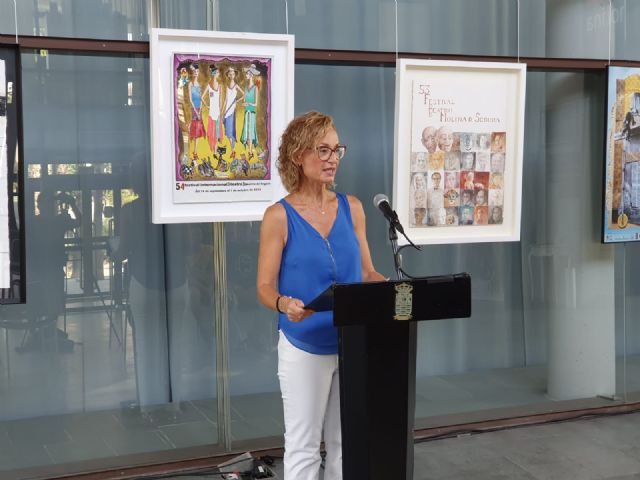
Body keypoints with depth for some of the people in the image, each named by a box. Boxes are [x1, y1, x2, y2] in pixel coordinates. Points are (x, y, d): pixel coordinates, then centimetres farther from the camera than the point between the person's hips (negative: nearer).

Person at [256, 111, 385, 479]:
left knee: (346, 443, 14)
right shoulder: (279, 216, -9)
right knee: (304, 448, 5)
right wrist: (284, 304, -31)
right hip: (304, 348, -4)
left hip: (352, 344, 4)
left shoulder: (351, 208, 3)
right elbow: (265, 287, -9)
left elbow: (367, 272, 7)